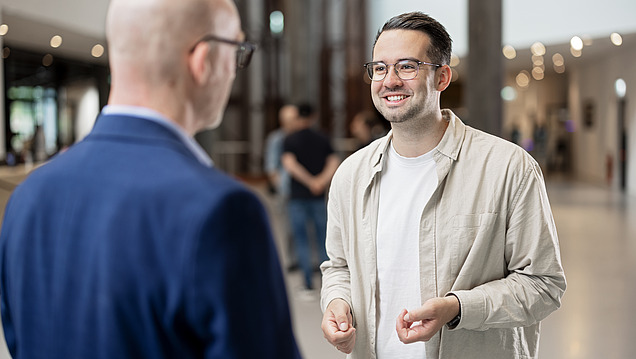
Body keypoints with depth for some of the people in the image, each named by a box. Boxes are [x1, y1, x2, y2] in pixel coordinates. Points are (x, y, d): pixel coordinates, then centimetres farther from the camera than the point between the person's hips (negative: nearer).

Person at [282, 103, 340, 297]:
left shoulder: (290, 140, -2)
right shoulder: (323, 139, 6)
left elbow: (289, 164, -17)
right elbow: (334, 162, -6)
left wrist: (310, 181, -16)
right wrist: (322, 180, -15)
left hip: (298, 196, -2)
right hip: (319, 197, 2)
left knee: (301, 239, 3)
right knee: (322, 238, 10)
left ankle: (309, 283, 0)